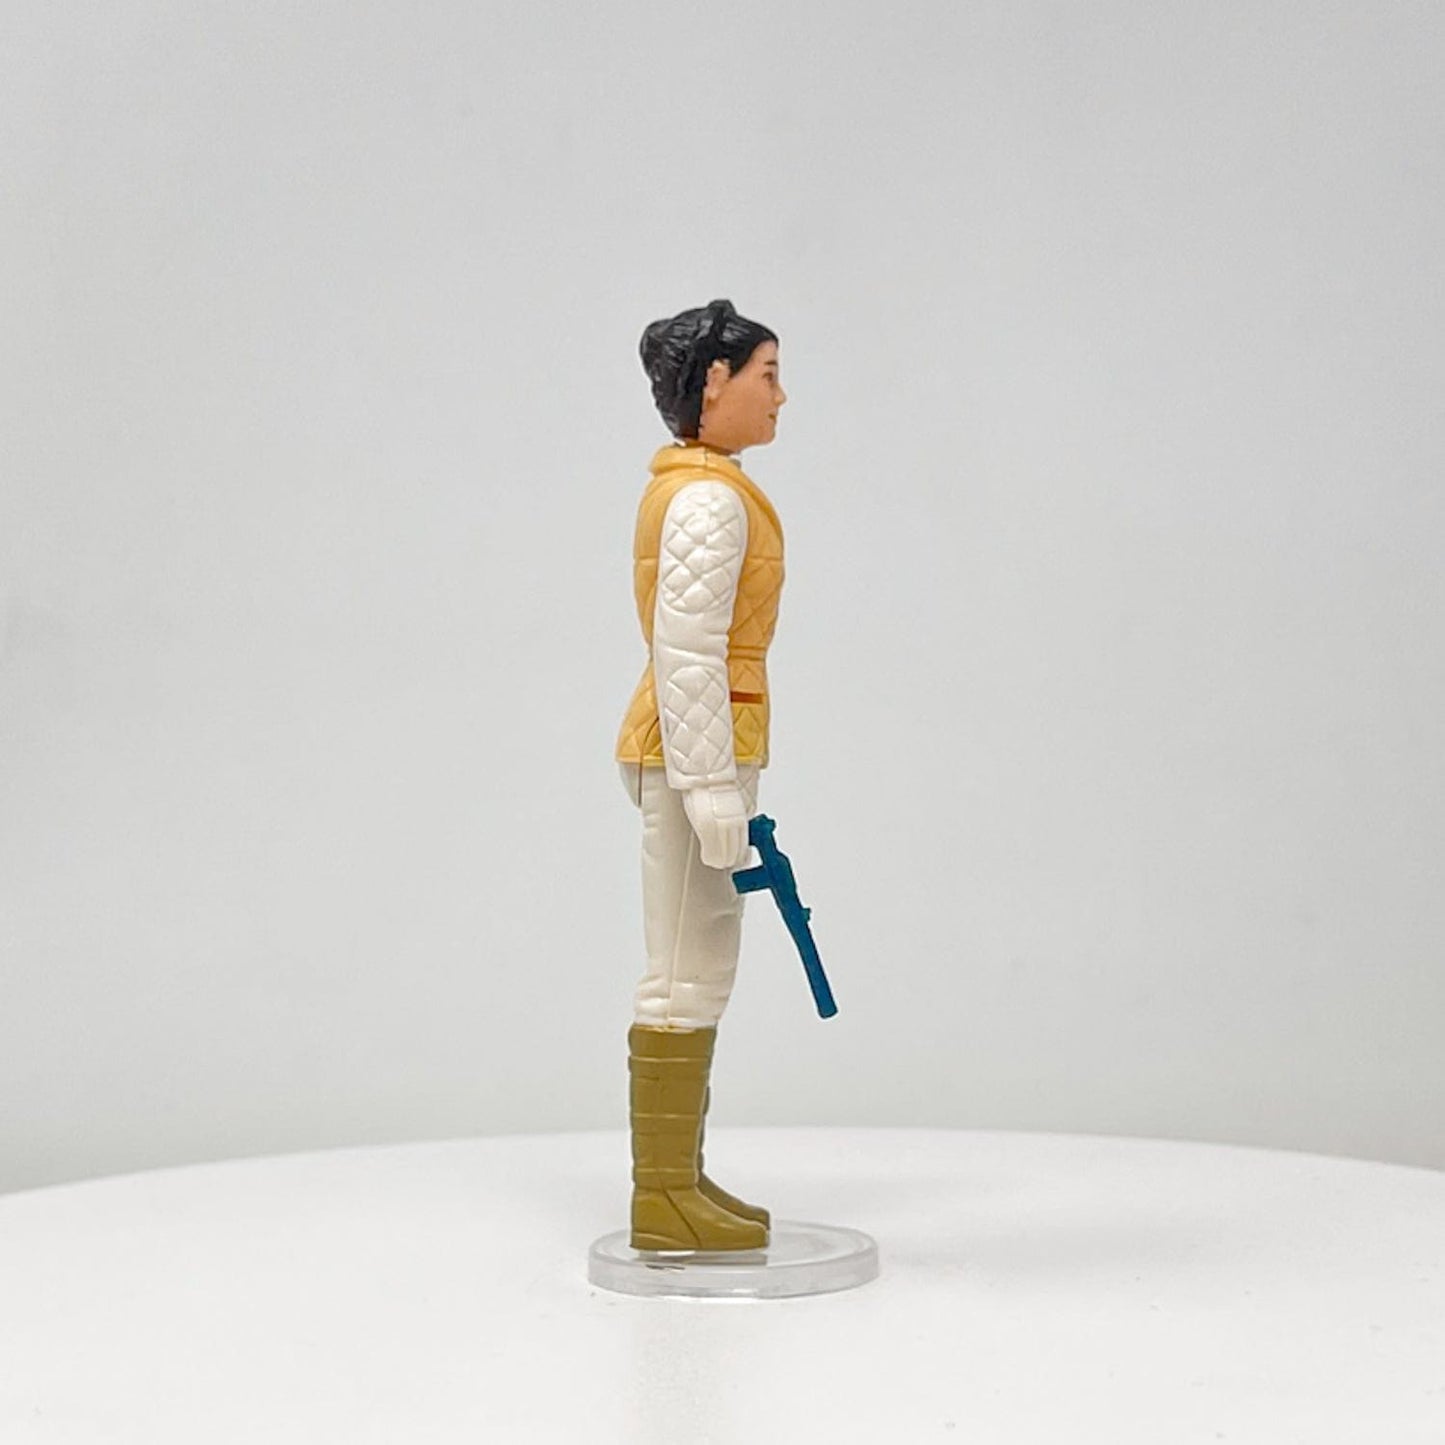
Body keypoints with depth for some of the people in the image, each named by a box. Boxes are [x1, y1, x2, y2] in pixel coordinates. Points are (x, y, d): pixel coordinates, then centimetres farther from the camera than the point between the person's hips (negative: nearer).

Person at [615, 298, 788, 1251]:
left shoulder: (696, 487, 16)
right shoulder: (709, 498, -15)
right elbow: (687, 657, -21)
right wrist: (714, 789, -22)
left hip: (697, 749, 10)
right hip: (698, 748, -10)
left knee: (702, 974, 13)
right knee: (688, 977, -6)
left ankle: (678, 1181, 20)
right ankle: (663, 1202, 0)